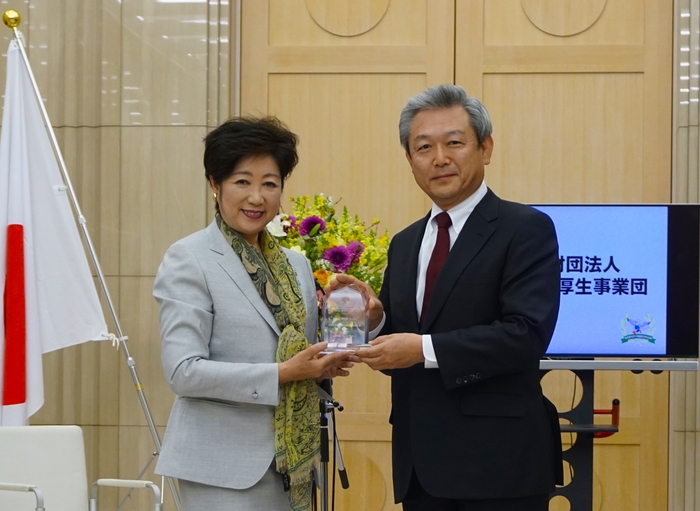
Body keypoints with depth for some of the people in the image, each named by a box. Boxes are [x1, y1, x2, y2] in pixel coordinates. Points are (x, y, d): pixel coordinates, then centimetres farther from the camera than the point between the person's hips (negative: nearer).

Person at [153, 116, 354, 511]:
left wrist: (324, 366, -4)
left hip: (291, 463, 6)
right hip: (225, 466, -6)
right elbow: (183, 371, -15)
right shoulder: (188, 260, -7)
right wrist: (281, 374, -19)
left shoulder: (297, 264, 11)